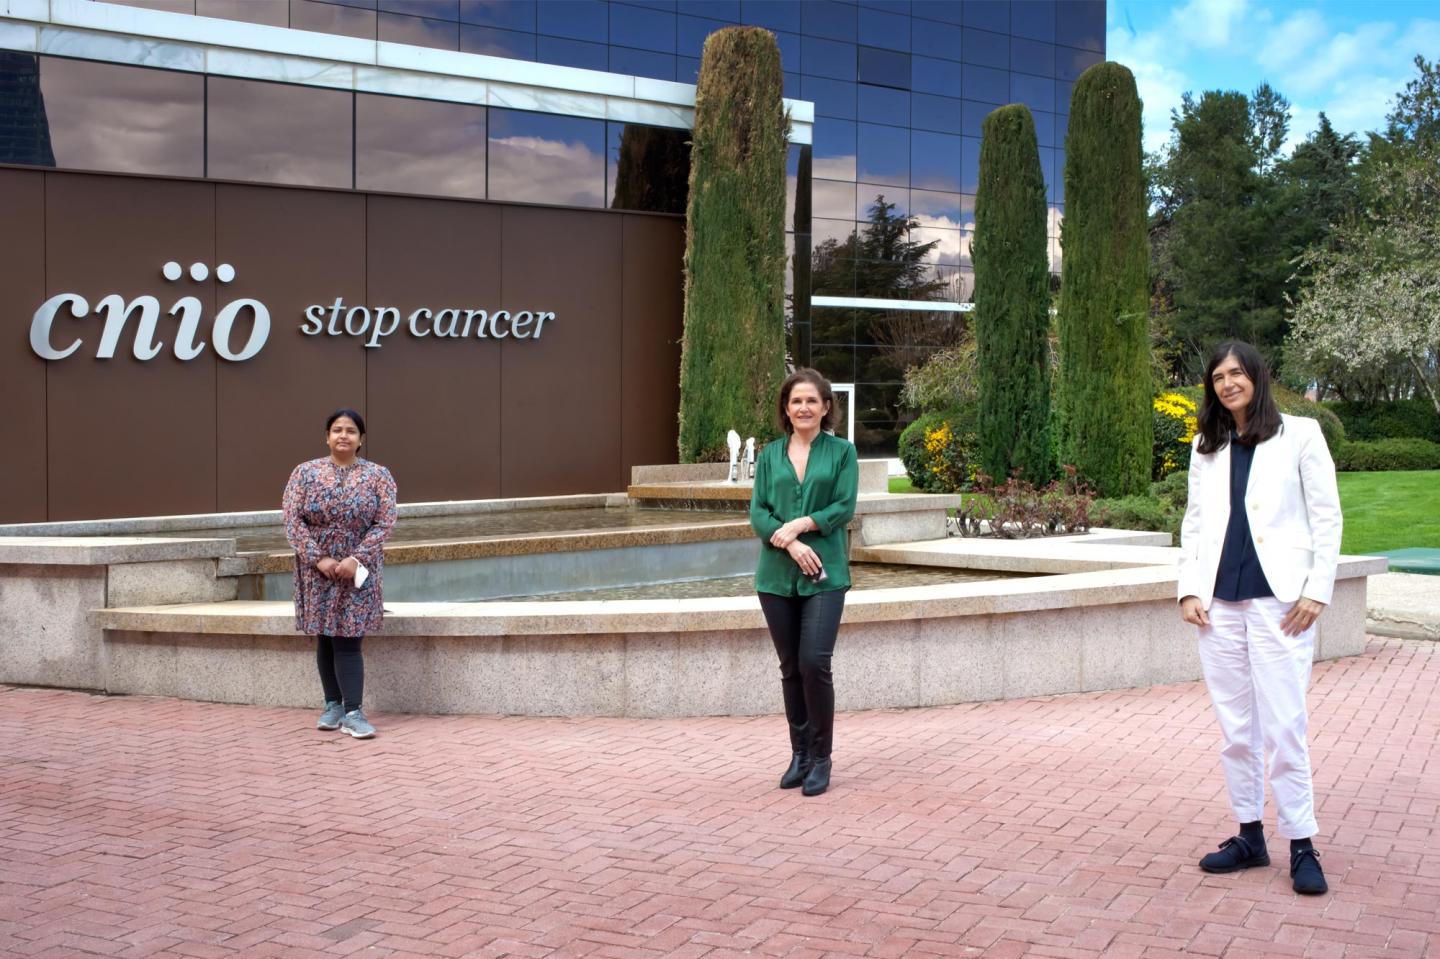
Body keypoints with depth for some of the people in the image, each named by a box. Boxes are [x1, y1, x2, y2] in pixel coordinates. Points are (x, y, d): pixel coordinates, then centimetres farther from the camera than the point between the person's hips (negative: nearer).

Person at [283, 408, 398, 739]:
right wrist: (318, 558, -14)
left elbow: (385, 522, -5)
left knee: (348, 640, -7)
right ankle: (333, 705, 17)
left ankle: (353, 713, -7)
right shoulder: (305, 473, 2)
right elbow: (292, 520, -4)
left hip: (358, 570, -1)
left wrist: (356, 558, -17)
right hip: (317, 570, 2)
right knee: (325, 638, 6)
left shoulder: (378, 475, 1)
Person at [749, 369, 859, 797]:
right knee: (790, 668, 9)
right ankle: (799, 755, 21)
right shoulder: (770, 455, 10)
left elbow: (843, 507, -5)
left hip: (824, 574, -3)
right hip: (777, 575, 3)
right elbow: (758, 512, 1)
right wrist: (791, 544, -14)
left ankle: (821, 759, 3)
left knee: (814, 662, -11)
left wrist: (799, 525, -15)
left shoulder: (841, 452, 4)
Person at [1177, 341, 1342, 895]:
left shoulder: (1299, 435, 2)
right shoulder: (1206, 448, 13)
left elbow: (1327, 518, 0)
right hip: (1220, 603, 4)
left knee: (1284, 726, -6)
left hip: (1280, 600, -4)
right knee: (1235, 727, 8)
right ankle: (1249, 836, 19)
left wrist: (1317, 590, -7)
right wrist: (1189, 589, 3)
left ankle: (1302, 845, 4)